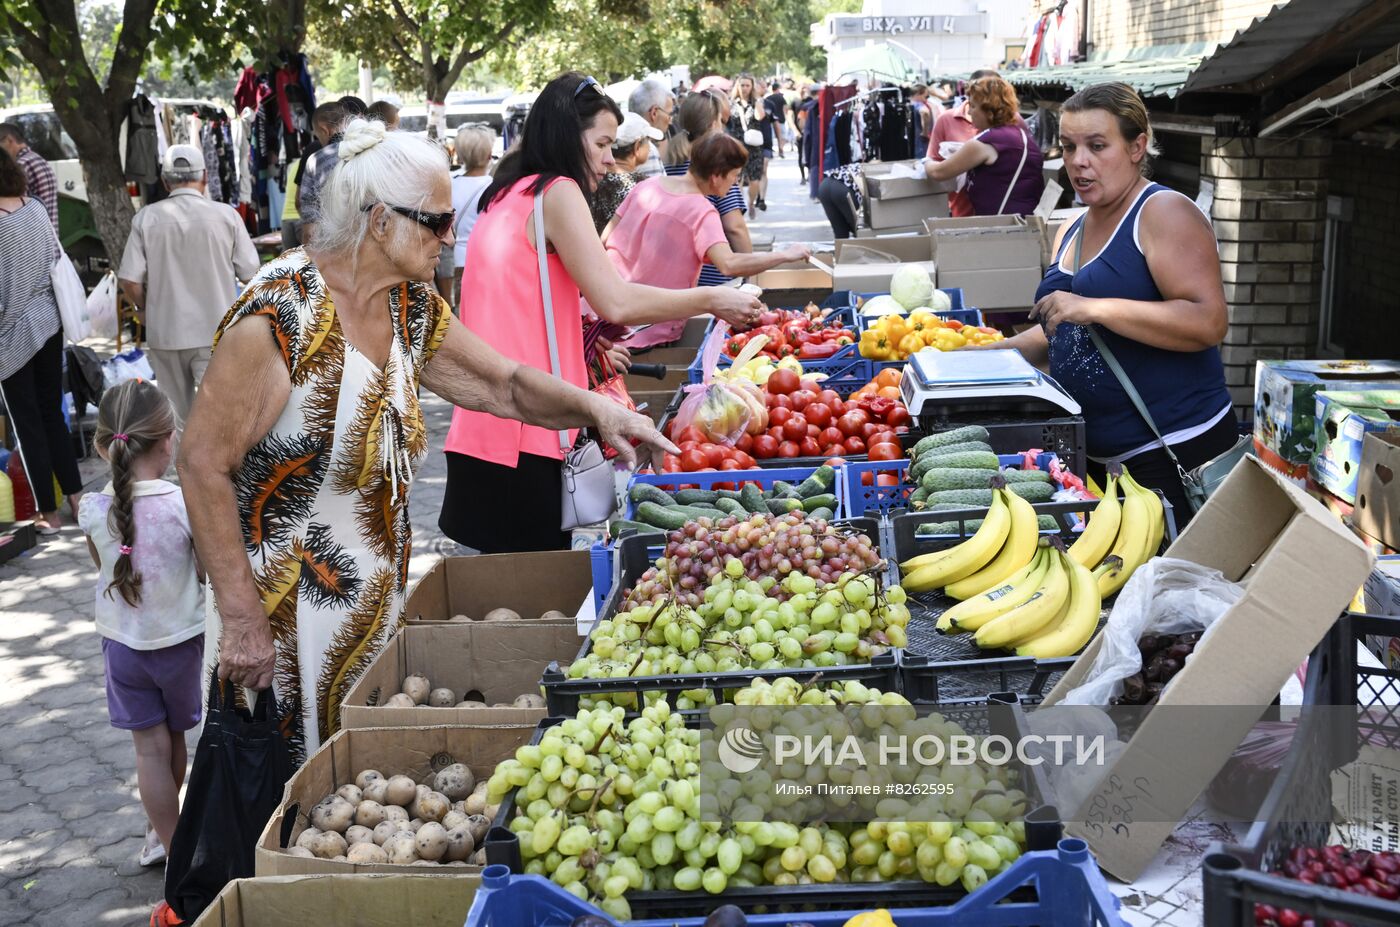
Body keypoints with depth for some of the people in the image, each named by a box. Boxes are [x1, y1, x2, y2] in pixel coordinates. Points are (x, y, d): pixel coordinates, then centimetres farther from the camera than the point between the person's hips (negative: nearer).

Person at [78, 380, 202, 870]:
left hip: (124, 644, 1)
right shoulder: (187, 505, -23)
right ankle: (164, 830, 39)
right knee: (174, 737, 21)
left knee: (151, 748, 11)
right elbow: (207, 572, -10)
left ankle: (168, 840, 18)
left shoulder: (94, 510, -16)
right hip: (180, 640, 0)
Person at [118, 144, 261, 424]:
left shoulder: (147, 218, -4)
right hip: (215, 330, -2)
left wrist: (146, 307, 13)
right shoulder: (225, 215, -7)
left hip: (165, 330, 2)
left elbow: (129, 280, -6)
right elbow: (250, 274, -3)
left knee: (177, 413, 17)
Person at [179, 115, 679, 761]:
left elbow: (502, 385, 12)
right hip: (286, 616, -7)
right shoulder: (281, 314, -21)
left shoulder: (411, 309, 3)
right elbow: (203, 463, -19)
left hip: (381, 601, 7)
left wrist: (595, 409, -6)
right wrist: (241, 618, -20)